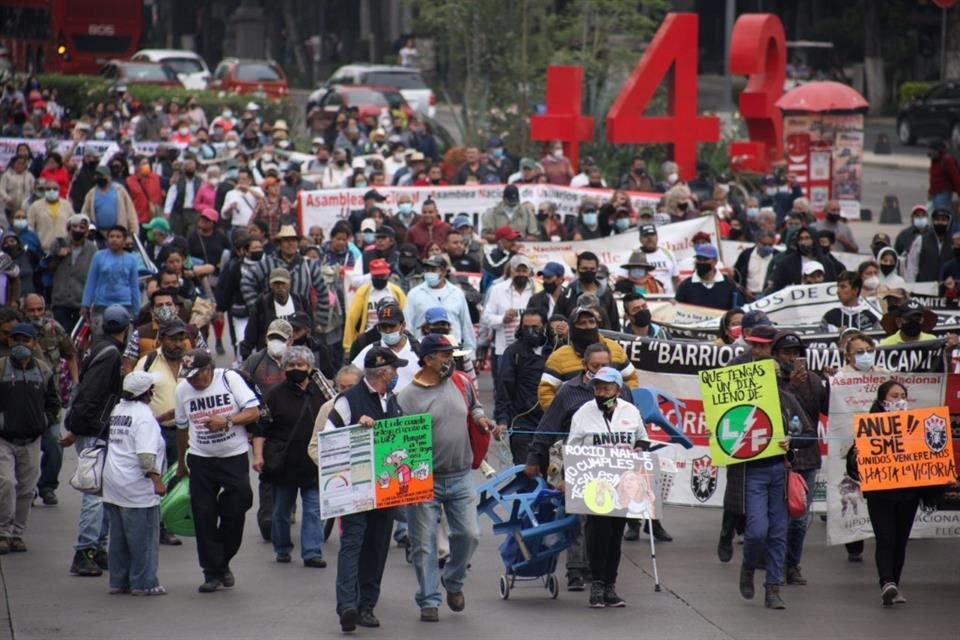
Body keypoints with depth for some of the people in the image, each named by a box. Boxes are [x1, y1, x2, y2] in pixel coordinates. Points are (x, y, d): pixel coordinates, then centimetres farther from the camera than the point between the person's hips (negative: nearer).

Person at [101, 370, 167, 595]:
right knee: (144, 537, 0)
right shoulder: (144, 415, -16)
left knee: (119, 536, 15)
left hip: (113, 484, 9)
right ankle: (143, 583, 4)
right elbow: (146, 456, -24)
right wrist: (157, 481, -21)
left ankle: (118, 581, 19)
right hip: (137, 488, -9)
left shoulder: (118, 410, 11)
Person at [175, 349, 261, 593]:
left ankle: (223, 562, 14)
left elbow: (254, 412, -8)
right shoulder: (183, 389, 1)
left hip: (234, 456, -2)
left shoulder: (230, 379, -7)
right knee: (204, 517, -2)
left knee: (235, 511, -7)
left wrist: (227, 421, -23)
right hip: (200, 460, 2)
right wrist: (181, 463, 21)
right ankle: (212, 572, 7)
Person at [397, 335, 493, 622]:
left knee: (468, 534, 1)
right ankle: (429, 600, 12)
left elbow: (474, 405, 23)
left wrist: (480, 417, 1)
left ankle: (454, 583, 26)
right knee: (424, 544, 1)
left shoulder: (461, 382, 3)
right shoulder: (407, 397, -10)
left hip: (460, 477, 4)